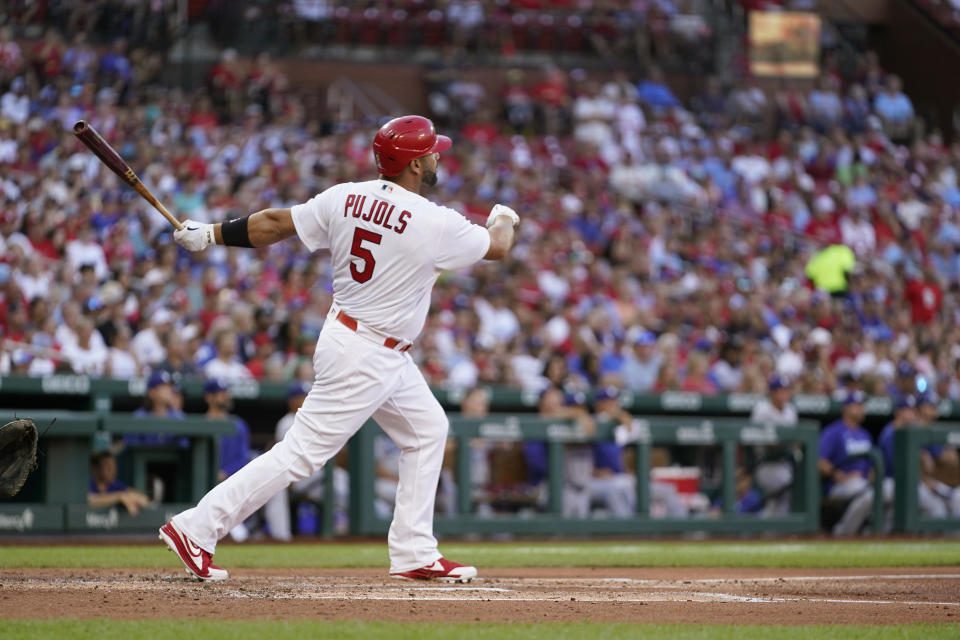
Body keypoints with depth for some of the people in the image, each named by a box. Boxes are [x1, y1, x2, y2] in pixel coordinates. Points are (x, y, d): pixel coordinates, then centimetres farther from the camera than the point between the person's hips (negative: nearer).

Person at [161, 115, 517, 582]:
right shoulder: (434, 223, -20)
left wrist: (210, 234, 8)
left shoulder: (346, 199, -2)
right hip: (366, 357, -9)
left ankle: (414, 555, 20)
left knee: (428, 429, 19)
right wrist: (503, 219, 19)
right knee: (302, 452, -6)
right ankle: (196, 529, -5)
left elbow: (276, 223, -1)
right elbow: (497, 247, -4)